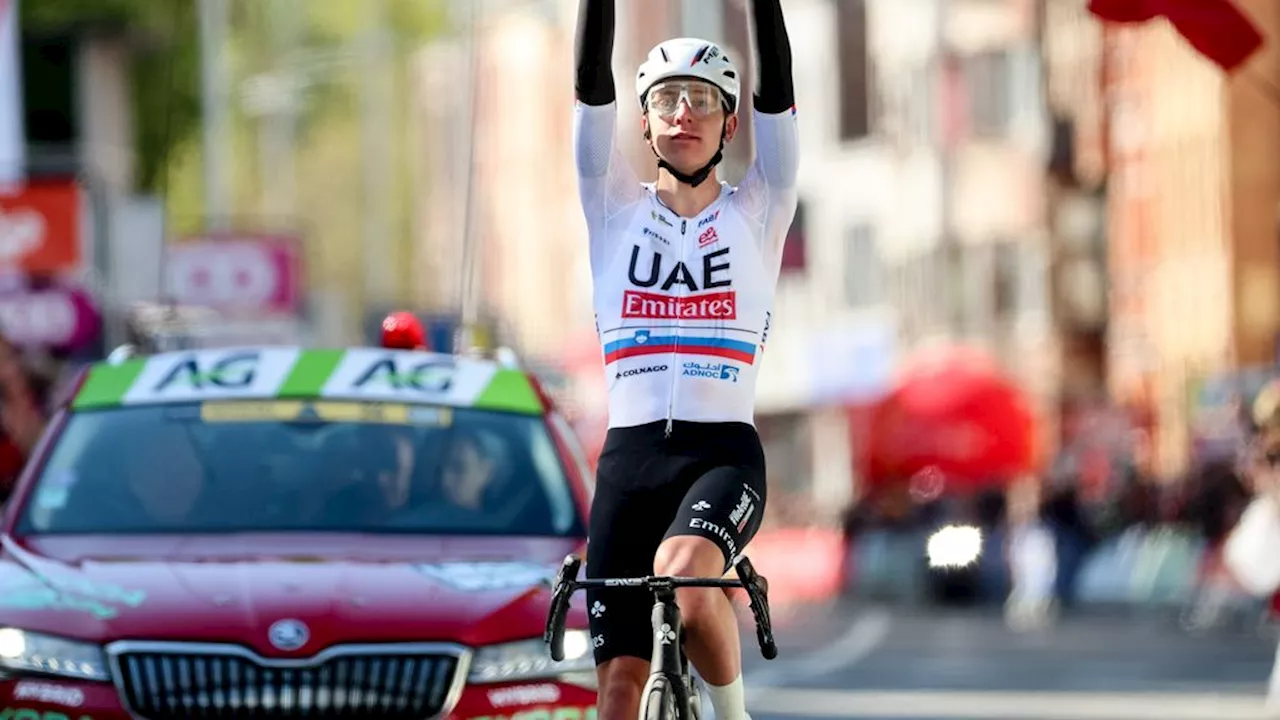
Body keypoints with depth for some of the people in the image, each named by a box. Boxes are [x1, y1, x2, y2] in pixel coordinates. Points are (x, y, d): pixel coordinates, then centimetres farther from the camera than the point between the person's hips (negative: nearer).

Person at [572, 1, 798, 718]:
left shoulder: (757, 212, 7)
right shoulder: (617, 207, 10)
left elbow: (776, 91, -5)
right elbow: (592, 85, -1)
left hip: (724, 454, -2)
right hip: (631, 460, 2)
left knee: (683, 579, -33)